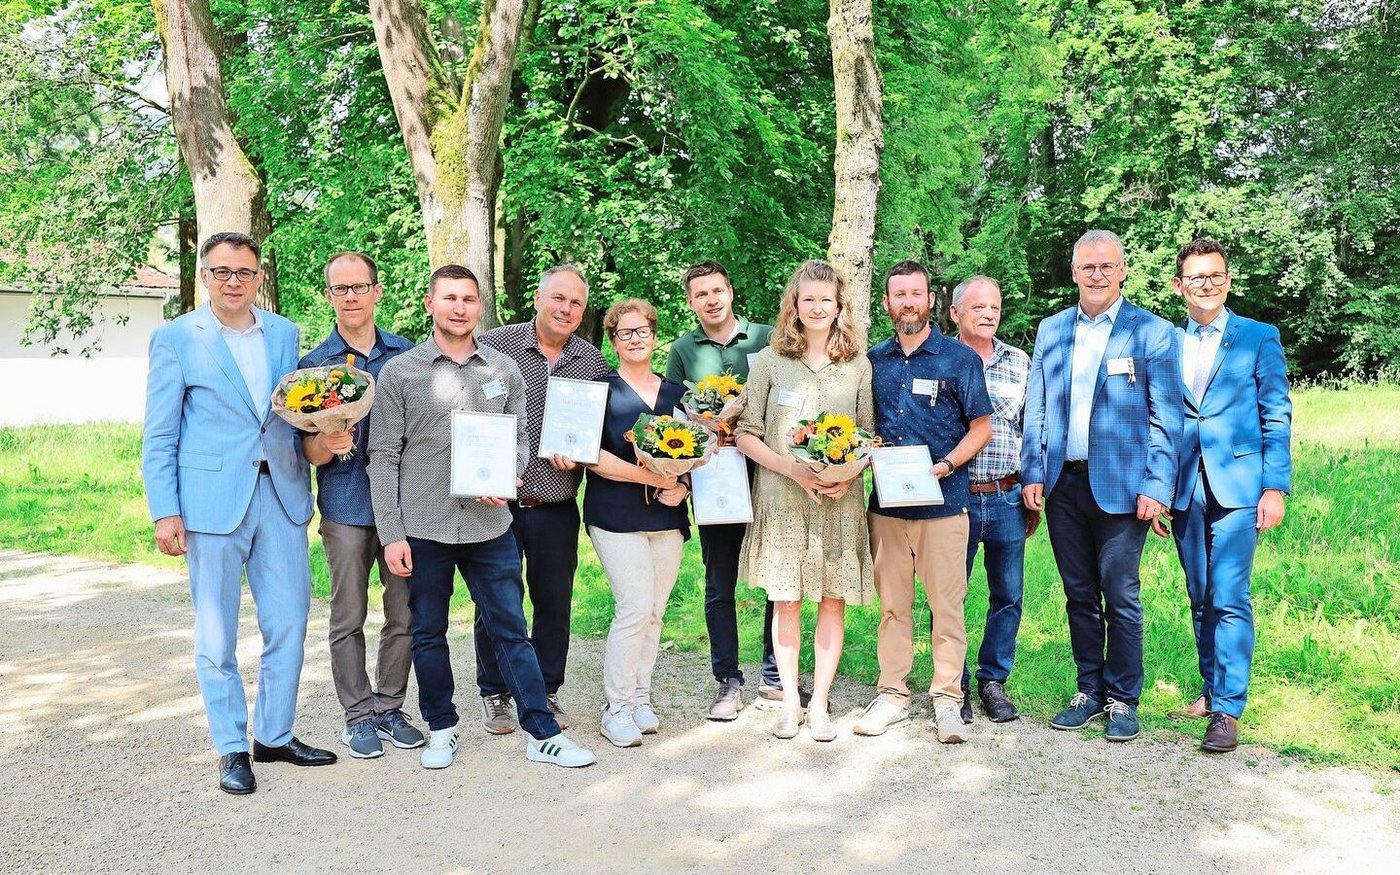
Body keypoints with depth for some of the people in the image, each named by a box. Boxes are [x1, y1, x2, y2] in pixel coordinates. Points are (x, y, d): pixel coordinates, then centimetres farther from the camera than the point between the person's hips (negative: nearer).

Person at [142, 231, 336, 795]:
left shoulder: (284, 333, 10)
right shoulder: (175, 338, 0)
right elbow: (159, 436, -2)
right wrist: (165, 512, -9)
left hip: (281, 496, 4)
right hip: (212, 500, -3)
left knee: (289, 623, 7)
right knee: (216, 637, 5)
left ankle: (277, 735, 23)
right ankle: (232, 749, 18)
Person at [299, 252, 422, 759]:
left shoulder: (407, 354, 6)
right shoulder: (314, 364, 2)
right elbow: (309, 451, 0)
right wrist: (326, 444, -22)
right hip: (346, 507, -2)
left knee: (405, 614, 7)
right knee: (348, 619, 5)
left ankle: (390, 707, 22)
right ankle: (358, 714, 18)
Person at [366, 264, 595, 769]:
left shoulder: (503, 370, 6)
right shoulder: (399, 372, -1)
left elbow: (520, 438, 12)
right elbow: (383, 457, -2)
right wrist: (390, 534, -7)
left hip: (489, 526, 1)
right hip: (422, 529, -1)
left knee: (511, 629, 4)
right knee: (428, 633, 11)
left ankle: (542, 734, 11)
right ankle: (442, 729, 27)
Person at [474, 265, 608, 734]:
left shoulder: (593, 362, 6)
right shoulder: (494, 346, -4)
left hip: (557, 510, 3)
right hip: (497, 502, -2)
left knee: (555, 604, 11)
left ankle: (546, 692, 28)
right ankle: (495, 695, 24)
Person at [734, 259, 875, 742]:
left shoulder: (859, 366, 7)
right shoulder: (769, 362, 2)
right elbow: (746, 433, -1)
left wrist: (849, 475, -10)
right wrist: (792, 469, -14)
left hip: (840, 501, 1)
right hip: (781, 498, -1)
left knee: (833, 600, 3)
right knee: (786, 601, 4)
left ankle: (820, 704, 14)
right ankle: (790, 701, 18)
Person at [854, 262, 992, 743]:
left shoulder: (960, 358, 2)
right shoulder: (873, 359, 11)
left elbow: (981, 427, 2)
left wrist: (946, 465, -13)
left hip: (943, 500, -3)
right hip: (886, 500, 3)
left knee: (947, 604, -1)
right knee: (892, 603, 8)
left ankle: (947, 700, 8)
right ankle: (892, 695, 16)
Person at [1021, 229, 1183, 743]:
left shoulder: (1153, 332, -1)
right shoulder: (1051, 330, 11)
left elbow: (1166, 418, -4)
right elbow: (1035, 408, 12)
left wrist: (1157, 488, -11)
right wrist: (1032, 473, 4)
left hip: (1120, 486, -4)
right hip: (1062, 484, 4)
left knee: (1120, 597, 1)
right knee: (1079, 595, 11)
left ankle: (1123, 700, 14)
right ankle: (1089, 691, 22)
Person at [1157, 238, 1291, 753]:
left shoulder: (1259, 338, 3)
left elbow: (1276, 418, 0)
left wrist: (1275, 488, -7)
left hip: (1237, 487, -3)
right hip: (1184, 490, 3)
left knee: (1229, 599, -8)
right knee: (1201, 599, 12)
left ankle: (1228, 710, -3)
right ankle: (1212, 689, 25)